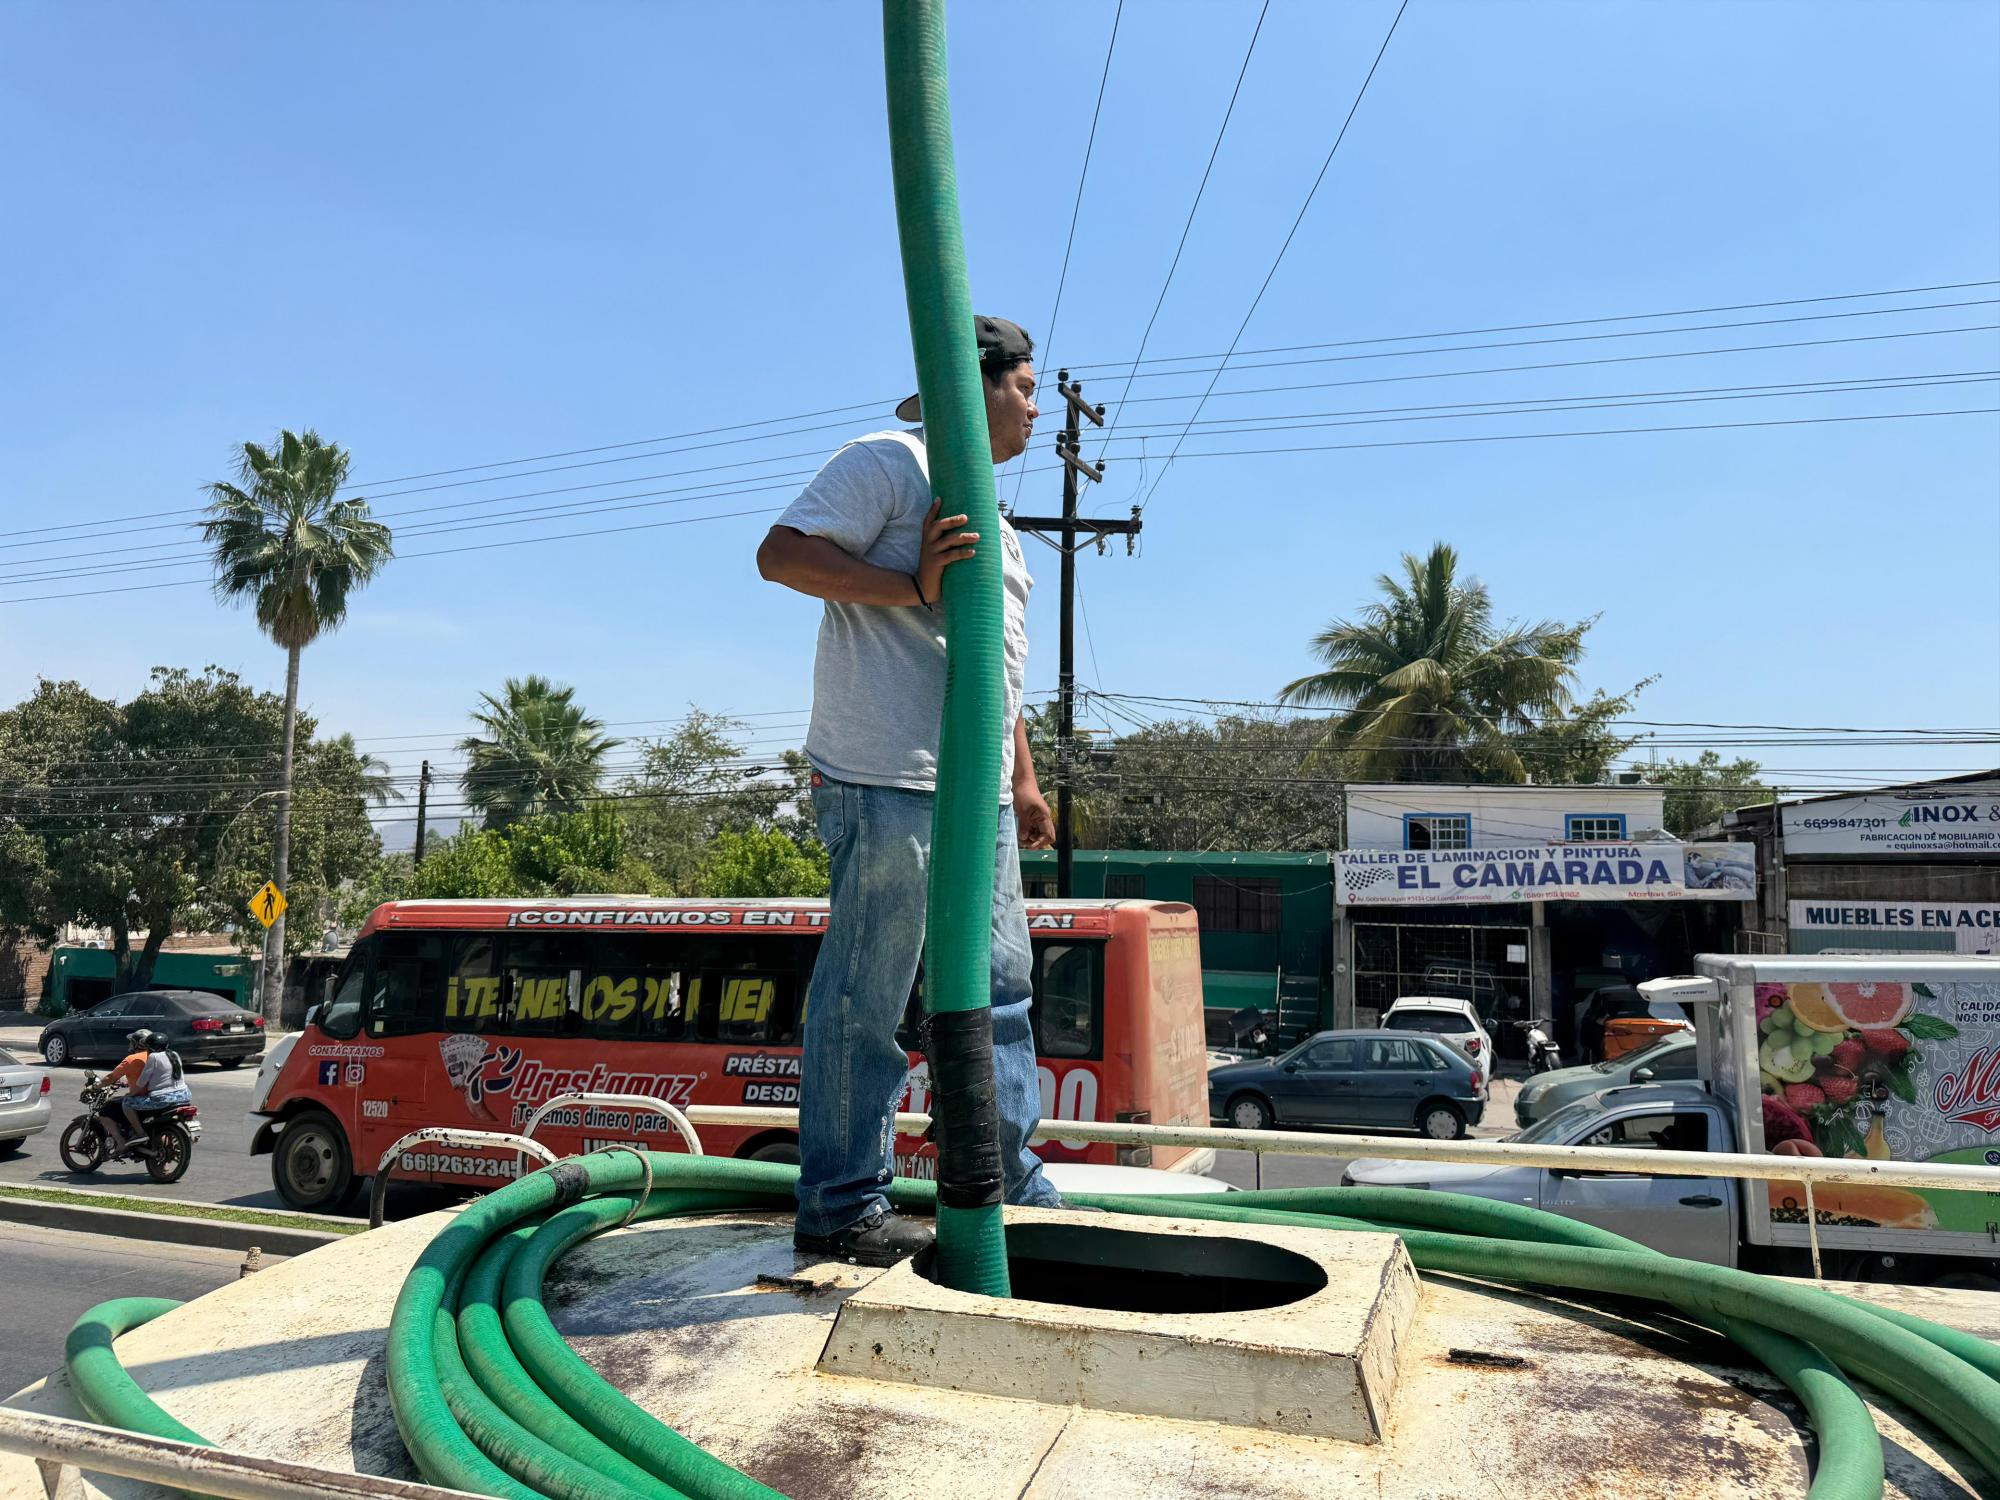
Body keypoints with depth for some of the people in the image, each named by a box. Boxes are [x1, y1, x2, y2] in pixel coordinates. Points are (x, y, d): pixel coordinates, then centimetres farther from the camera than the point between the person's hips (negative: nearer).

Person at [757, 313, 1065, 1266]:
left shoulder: (988, 517, 28)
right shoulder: (890, 462, -1)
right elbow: (781, 552, -12)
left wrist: (1023, 781, 25)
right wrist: (914, 588, -20)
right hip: (887, 783, -10)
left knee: (997, 993, 13)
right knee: (865, 1000, -4)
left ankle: (1014, 1194, 24)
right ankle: (841, 1210, 7)